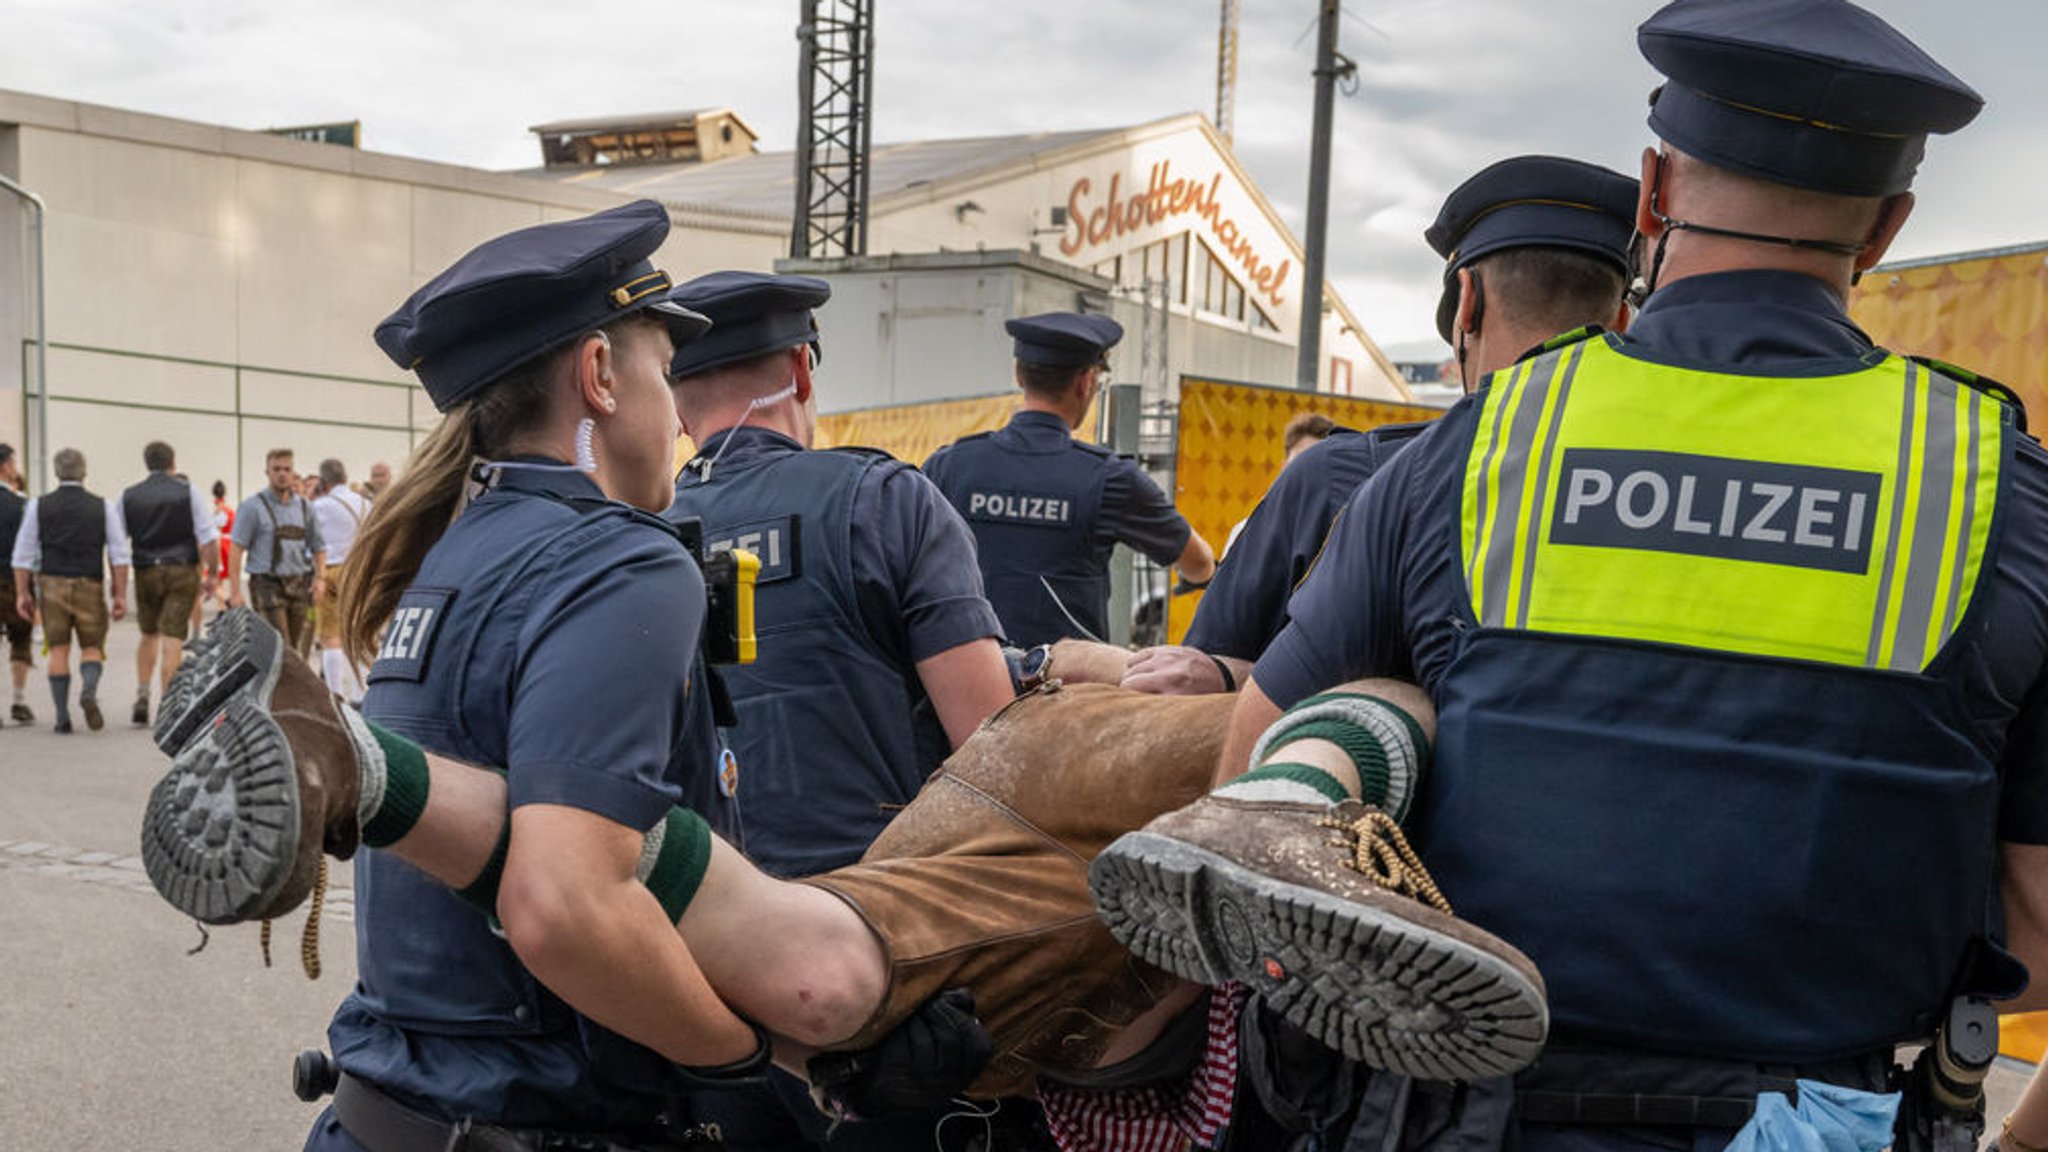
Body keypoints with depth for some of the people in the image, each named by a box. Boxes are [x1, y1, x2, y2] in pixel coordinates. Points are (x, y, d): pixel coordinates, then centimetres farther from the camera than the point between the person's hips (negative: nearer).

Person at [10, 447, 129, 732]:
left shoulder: (38, 506, 3)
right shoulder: (103, 507, 2)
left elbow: (23, 554, 1)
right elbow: (119, 554, -2)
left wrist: (21, 593, 6)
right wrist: (121, 595, 0)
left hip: (52, 583, 1)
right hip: (90, 585, -1)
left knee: (58, 649, 8)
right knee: (92, 646, 10)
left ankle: (62, 717, 6)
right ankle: (89, 691, -18)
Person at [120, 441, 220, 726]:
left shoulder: (128, 495, 6)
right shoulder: (188, 491, -1)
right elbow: (208, 538, -6)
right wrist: (212, 574, 2)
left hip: (145, 572, 2)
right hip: (182, 571, -2)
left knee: (148, 634, 21)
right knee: (173, 639, -2)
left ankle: (142, 695, 11)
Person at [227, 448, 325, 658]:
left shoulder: (305, 506, 13)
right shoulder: (252, 507, -1)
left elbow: (318, 547, 18)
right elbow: (236, 550, -4)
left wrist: (320, 577, 1)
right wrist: (235, 592, -11)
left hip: (300, 584, 4)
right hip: (268, 585, -4)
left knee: (300, 653, 6)